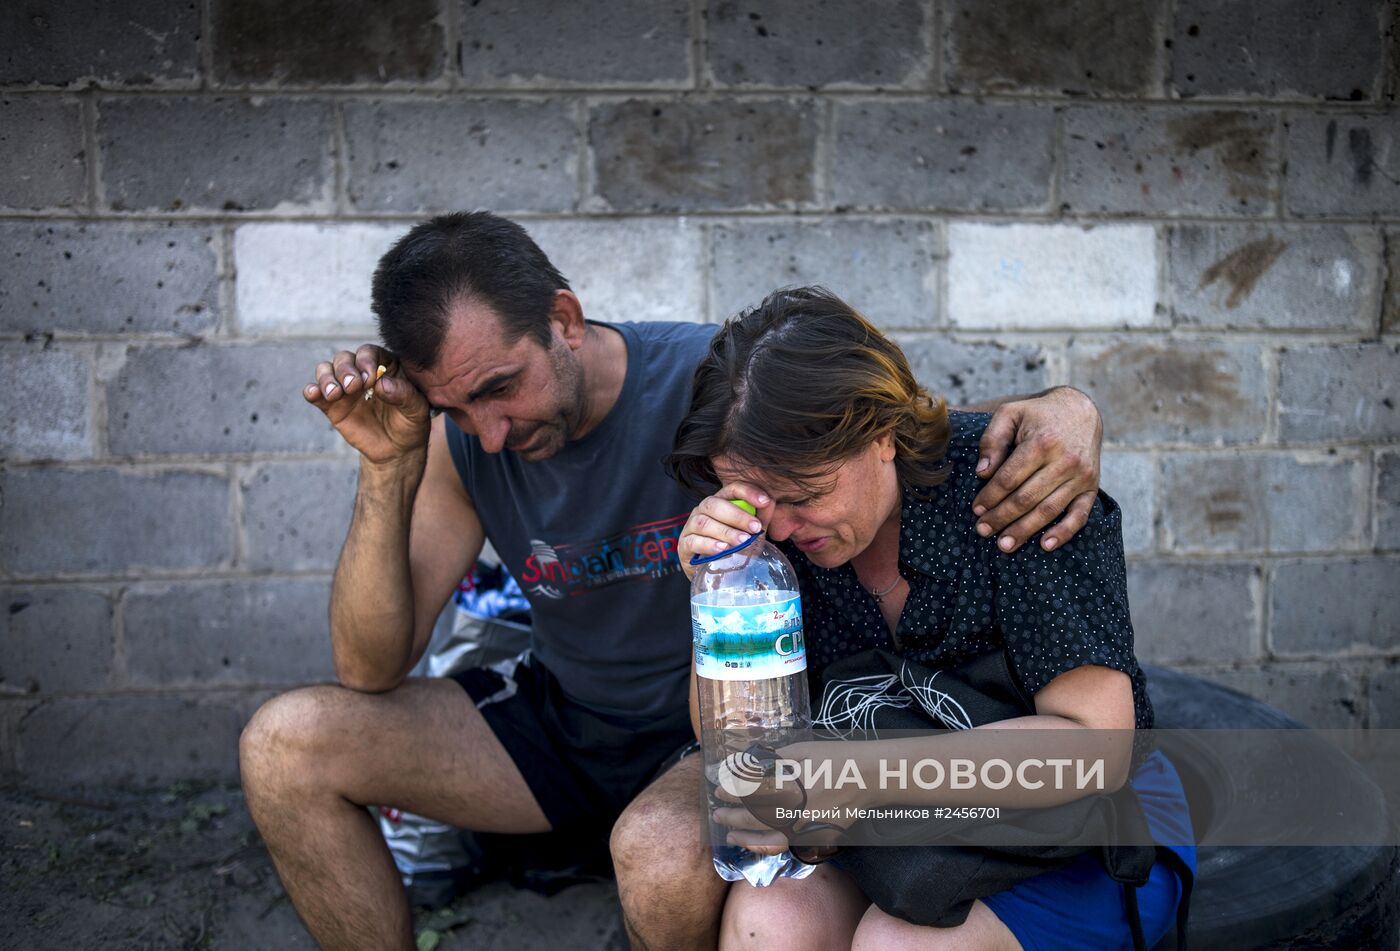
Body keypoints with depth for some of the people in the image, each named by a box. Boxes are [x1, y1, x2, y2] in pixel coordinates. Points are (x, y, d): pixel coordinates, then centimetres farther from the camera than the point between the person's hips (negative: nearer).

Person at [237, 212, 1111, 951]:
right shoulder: (461, 439, -9)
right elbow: (371, 669, -10)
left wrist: (1059, 411, -36)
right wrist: (387, 469, -22)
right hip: (562, 716, 5)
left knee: (663, 854, -40)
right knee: (285, 747, -9)